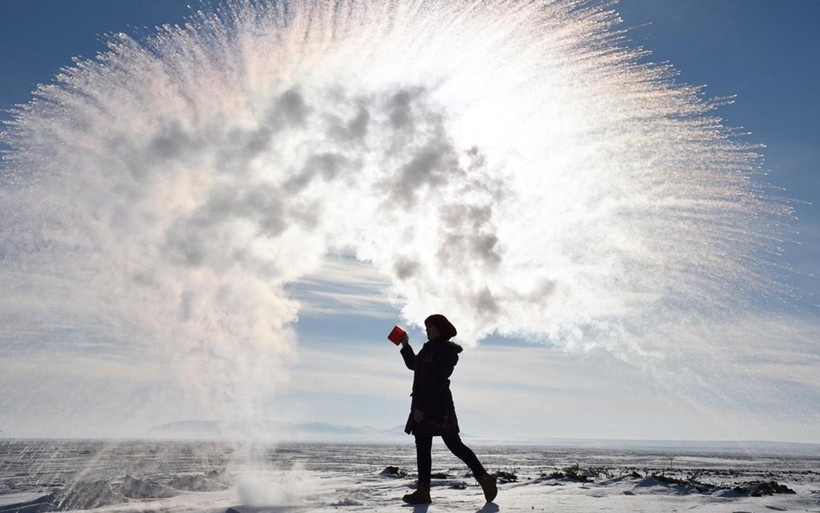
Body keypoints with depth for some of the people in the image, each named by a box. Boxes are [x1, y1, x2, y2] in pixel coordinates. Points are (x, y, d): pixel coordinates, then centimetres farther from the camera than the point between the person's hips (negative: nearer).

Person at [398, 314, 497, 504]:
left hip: (437, 405, -9)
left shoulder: (445, 350, -13)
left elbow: (438, 382, -20)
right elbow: (412, 365, 29)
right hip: (423, 405, 9)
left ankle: (484, 478, 5)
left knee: (454, 444, -5)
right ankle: (423, 490, 10)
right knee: (422, 447, 7)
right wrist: (405, 345, 18)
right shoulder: (430, 348, 16)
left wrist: (422, 407, -23)